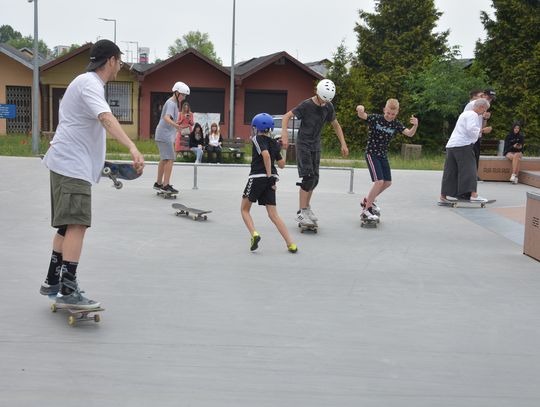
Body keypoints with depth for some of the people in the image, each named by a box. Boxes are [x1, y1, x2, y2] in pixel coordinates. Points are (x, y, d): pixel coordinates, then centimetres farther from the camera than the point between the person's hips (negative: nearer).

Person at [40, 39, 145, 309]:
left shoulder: (88, 82, 19)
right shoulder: (90, 83, -14)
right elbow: (106, 118, -33)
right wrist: (132, 148, -46)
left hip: (69, 163, 11)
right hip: (72, 165, -11)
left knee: (68, 225, 16)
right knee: (77, 224, -17)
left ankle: (53, 282, 24)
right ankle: (68, 292, -22)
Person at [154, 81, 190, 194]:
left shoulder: (174, 102, 16)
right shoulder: (171, 103, -15)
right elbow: (166, 118, -33)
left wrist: (179, 103, 16)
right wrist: (175, 124, -49)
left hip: (165, 135, 11)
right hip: (165, 135, -11)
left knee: (164, 159, 19)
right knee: (170, 159, -16)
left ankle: (158, 183, 29)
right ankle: (166, 185, -21)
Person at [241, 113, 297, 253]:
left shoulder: (257, 139, -3)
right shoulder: (274, 143, 15)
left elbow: (266, 154, -20)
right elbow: (281, 164, 17)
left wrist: (268, 174, -16)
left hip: (257, 176, -6)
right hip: (271, 179, 6)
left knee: (244, 209, 10)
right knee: (273, 215, 5)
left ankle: (254, 234, -13)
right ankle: (291, 244, -3)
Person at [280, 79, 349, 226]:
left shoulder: (328, 107, 1)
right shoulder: (306, 105, -16)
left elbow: (335, 125, 14)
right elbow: (286, 117, -17)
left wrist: (343, 144, 9)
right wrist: (284, 135, -30)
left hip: (316, 145, 6)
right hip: (303, 144, -6)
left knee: (315, 178, 8)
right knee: (308, 177, -15)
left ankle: (307, 207, 25)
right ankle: (301, 213, -11)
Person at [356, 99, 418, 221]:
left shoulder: (396, 124, -2)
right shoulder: (376, 118, -15)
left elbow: (410, 134, -9)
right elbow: (362, 115, -29)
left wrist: (415, 126, -30)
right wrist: (360, 109, -52)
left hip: (383, 155, 7)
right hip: (372, 153, -7)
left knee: (387, 182, 12)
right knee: (379, 181, -18)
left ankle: (367, 201, 33)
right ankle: (365, 211, -10)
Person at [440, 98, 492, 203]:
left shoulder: (465, 113, 25)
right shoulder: (473, 115, -5)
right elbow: (471, 129, -18)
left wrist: (479, 130, 21)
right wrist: (479, 130, 0)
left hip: (451, 144, 9)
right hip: (463, 145, -9)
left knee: (450, 171, 8)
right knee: (469, 169, -9)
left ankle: (443, 196, 9)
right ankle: (473, 195, -17)